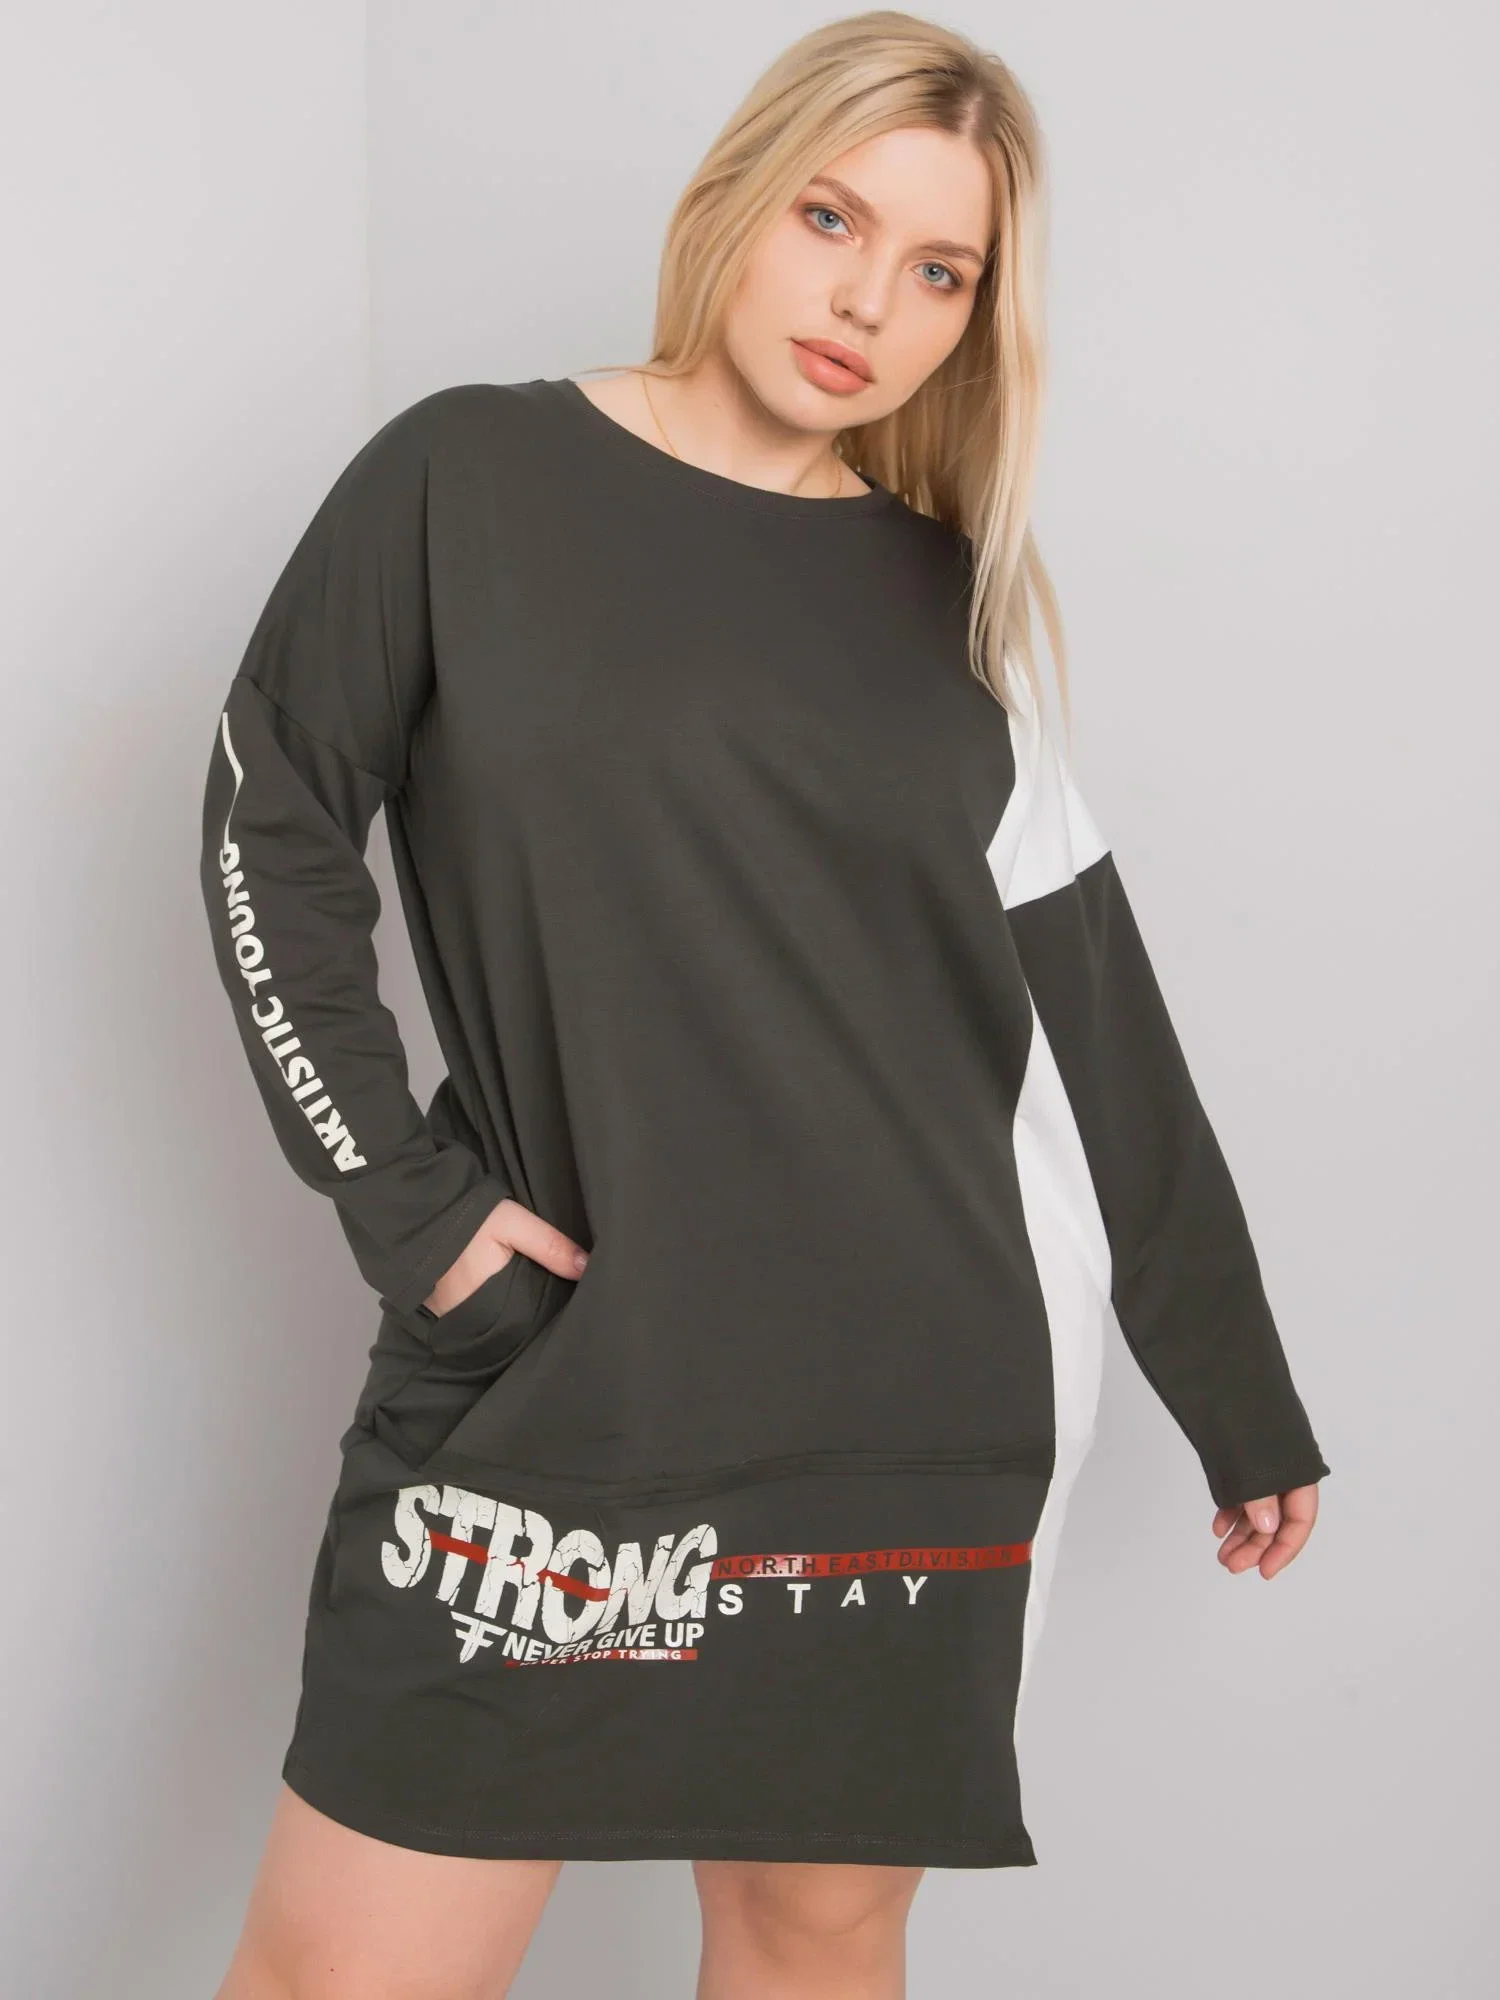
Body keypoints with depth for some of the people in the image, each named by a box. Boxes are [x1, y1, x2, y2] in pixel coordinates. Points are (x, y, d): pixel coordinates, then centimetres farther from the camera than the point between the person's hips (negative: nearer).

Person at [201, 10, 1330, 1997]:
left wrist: (1244, 1408, 13)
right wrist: (402, 1195, -7)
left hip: (916, 1403, 3)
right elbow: (271, 823, 2)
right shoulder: (468, 480, 1)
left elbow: (1102, 1036, 9)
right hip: (551, 1377, -2)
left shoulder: (952, 603, 7)